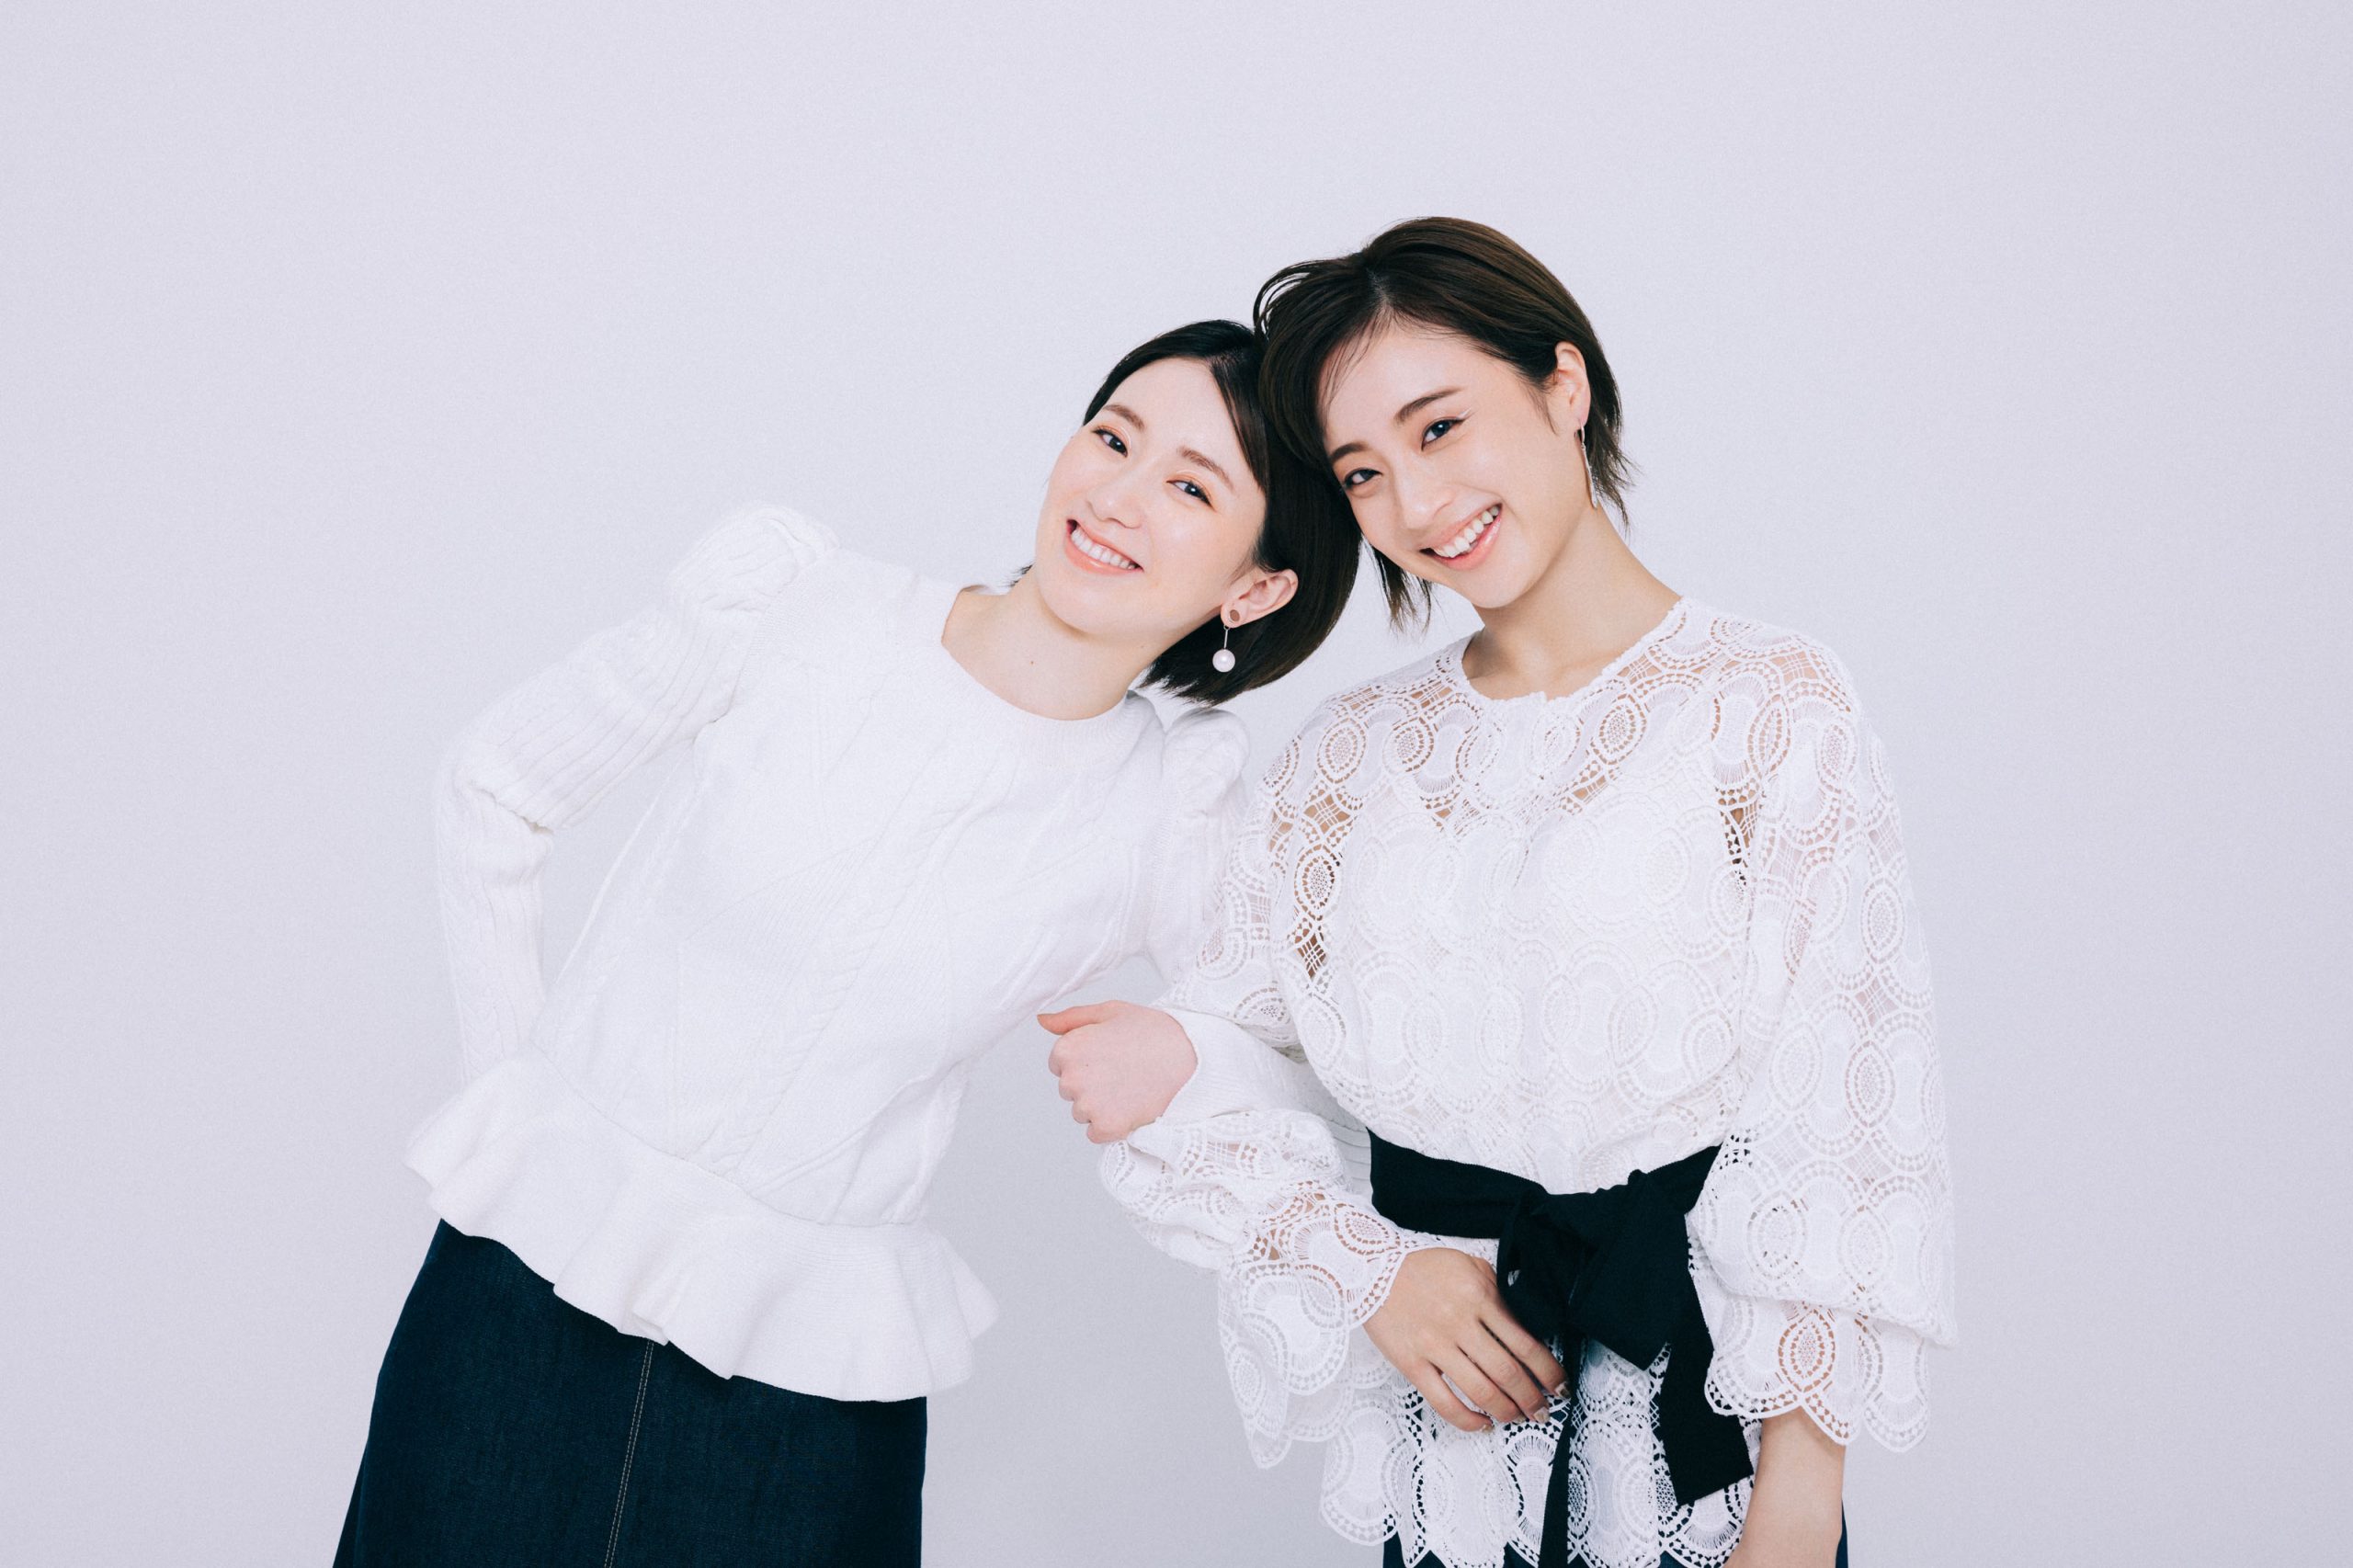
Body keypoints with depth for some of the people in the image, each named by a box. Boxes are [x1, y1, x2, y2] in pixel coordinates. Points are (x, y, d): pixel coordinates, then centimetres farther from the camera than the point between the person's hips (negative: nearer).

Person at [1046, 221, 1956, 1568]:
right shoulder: (1358, 748, 6)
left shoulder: (1771, 705, -7)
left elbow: (1846, 1109, -10)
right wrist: (1369, 1264, -11)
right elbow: (1230, 1048, 6)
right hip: (1445, 1398, 4)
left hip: (1697, 1407, -3)